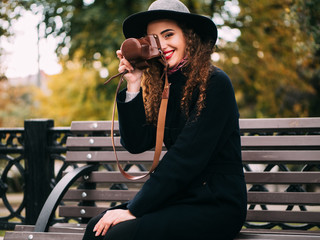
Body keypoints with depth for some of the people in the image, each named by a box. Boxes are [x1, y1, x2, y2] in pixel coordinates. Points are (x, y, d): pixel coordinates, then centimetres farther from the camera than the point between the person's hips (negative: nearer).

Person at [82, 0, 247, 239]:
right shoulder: (162, 87, 11)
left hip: (216, 204, -6)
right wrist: (133, 86, -4)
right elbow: (136, 143, 3)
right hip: (179, 198, 6)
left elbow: (186, 158, -18)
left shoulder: (215, 83, -12)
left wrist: (134, 209, -18)